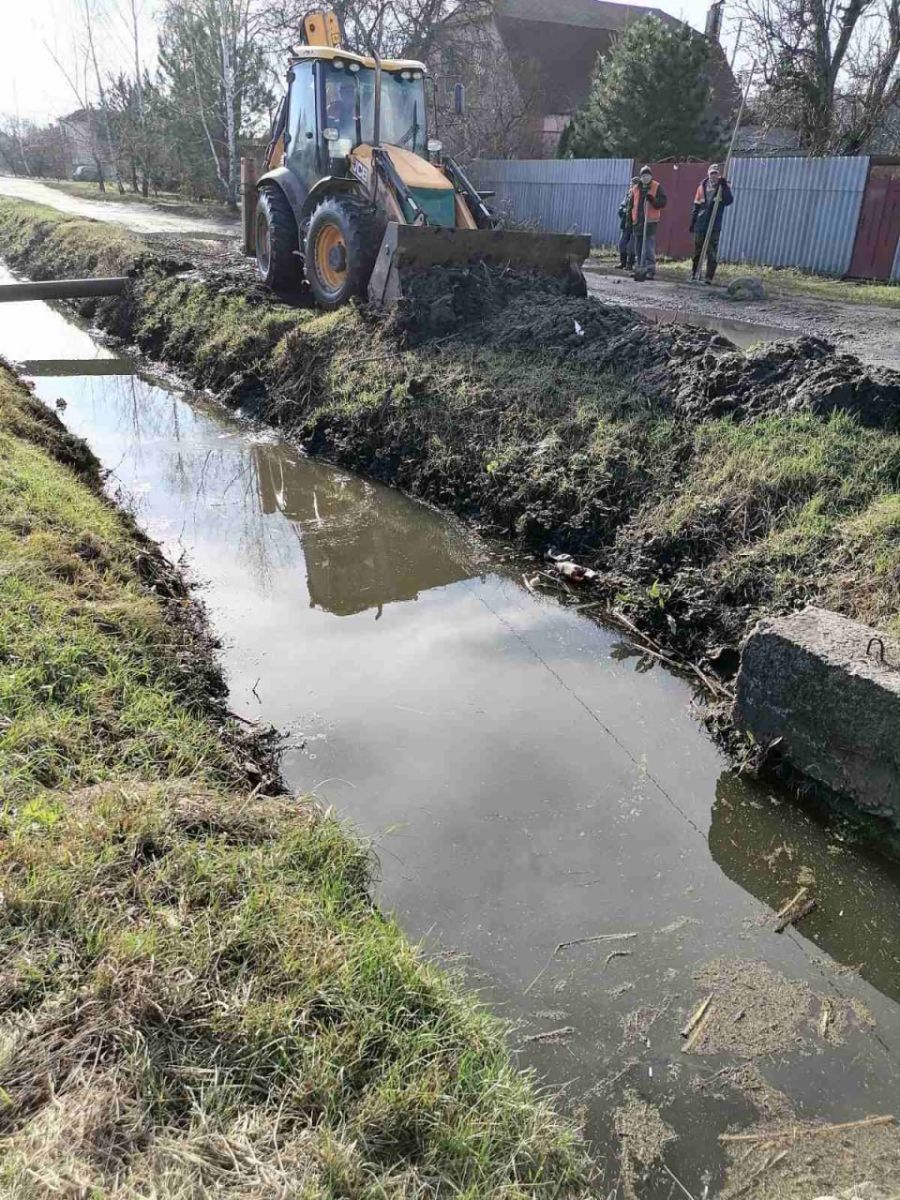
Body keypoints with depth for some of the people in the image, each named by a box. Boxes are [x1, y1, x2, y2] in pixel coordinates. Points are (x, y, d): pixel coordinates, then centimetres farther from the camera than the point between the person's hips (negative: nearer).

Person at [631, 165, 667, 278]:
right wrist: (629, 219, 16)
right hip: (637, 221, 5)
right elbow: (631, 204, 21)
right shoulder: (635, 188, 15)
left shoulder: (657, 187, 2)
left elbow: (663, 201, -4)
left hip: (651, 221, -5)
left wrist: (652, 199, -20)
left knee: (648, 247, -13)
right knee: (638, 248, 8)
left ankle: (651, 271, -14)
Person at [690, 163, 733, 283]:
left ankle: (709, 277, -4)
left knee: (712, 252, -5)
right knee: (697, 251, 10)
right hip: (700, 224, 3)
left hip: (715, 225, -3)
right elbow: (696, 206, 13)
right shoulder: (702, 187, 10)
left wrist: (724, 186, -23)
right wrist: (692, 222, 10)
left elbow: (728, 200, -14)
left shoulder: (723, 187, 2)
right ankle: (694, 274, 21)